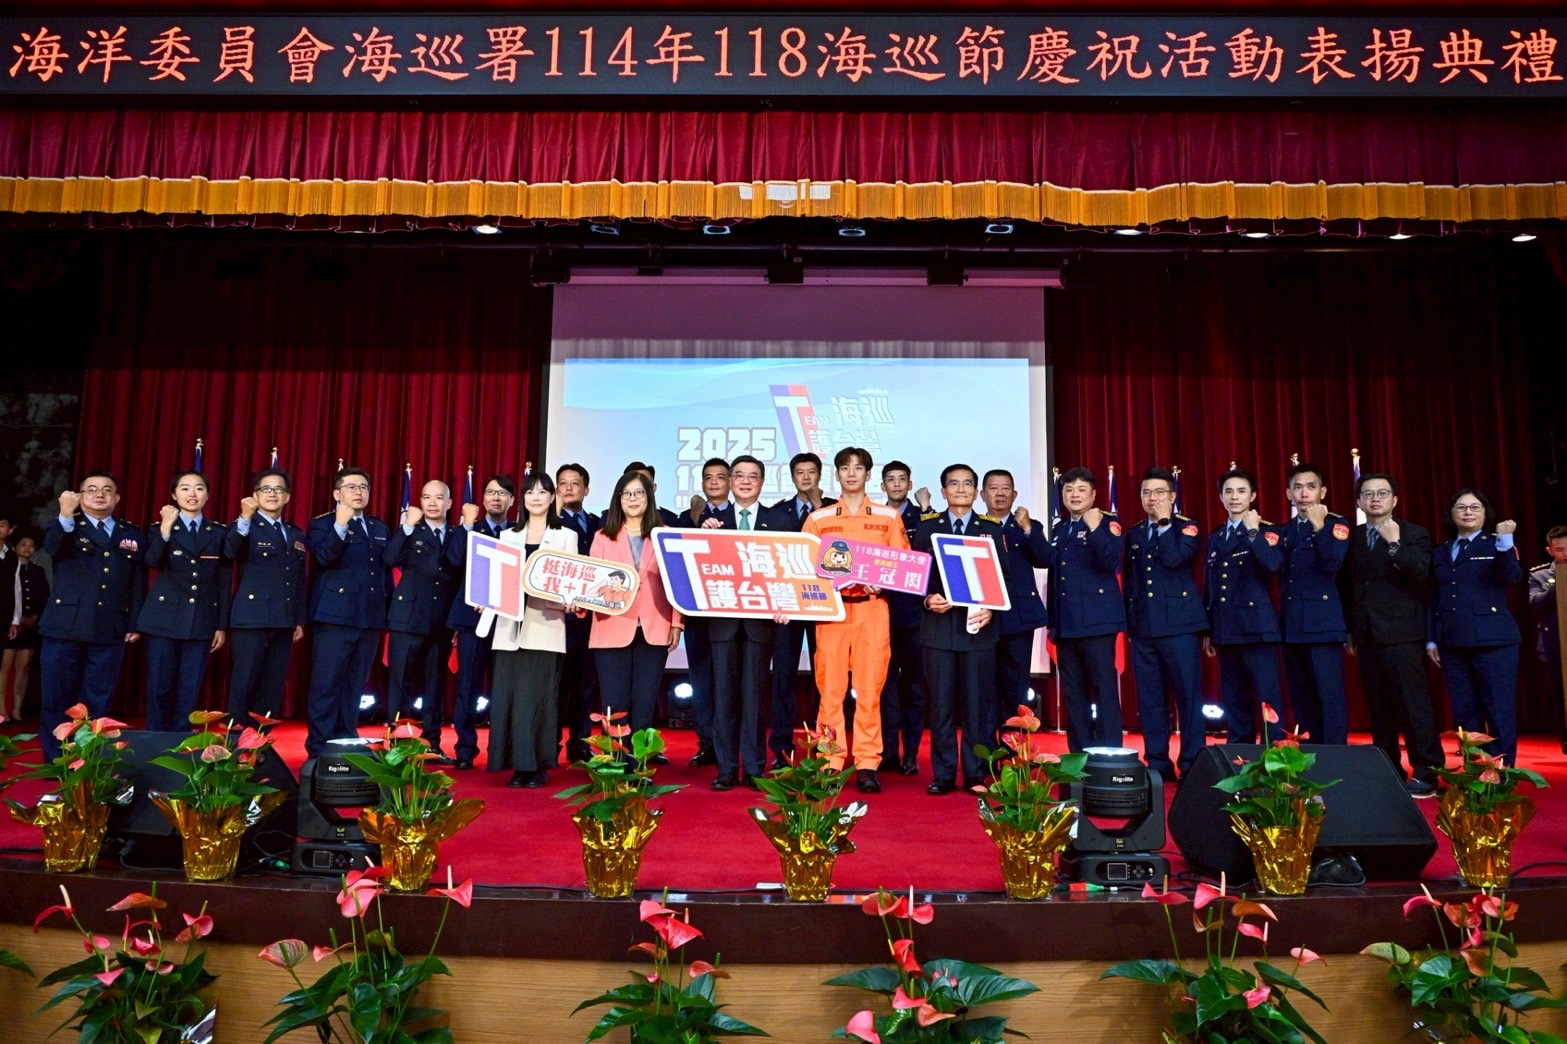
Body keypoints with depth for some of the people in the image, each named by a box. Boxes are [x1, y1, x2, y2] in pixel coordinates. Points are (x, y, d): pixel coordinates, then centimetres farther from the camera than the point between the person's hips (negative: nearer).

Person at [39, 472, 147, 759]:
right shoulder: (63, 527, 9)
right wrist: (66, 515, -31)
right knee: (57, 698, 3)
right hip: (65, 627, -1)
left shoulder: (132, 534, 13)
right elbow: (53, 548, -16)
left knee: (97, 702, 6)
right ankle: (55, 762, 13)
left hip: (110, 631, 1)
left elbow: (139, 582, 10)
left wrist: (136, 622, 3)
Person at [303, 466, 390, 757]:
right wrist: (341, 525, -27)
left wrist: (387, 609, 9)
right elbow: (324, 557, -16)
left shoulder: (380, 528, 18)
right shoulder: (322, 523, 2)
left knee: (355, 685, 10)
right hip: (335, 615, -5)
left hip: (370, 617, 5)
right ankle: (318, 750, 0)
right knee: (326, 685, -5)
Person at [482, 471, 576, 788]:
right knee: (509, 694, 0)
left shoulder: (566, 537, 9)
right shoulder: (508, 536, 17)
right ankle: (518, 764, 8)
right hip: (510, 625, 3)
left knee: (538, 695, -4)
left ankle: (538, 765, 4)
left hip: (545, 625, -3)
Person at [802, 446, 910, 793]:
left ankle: (867, 765, 4)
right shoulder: (818, 518, 10)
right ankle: (829, 764, 6)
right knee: (829, 687, -1)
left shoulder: (888, 517, 9)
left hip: (872, 607, 0)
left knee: (870, 687, -2)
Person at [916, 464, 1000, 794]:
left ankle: (976, 775, 11)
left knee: (978, 703, 1)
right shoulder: (927, 528, 10)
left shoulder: (991, 530, 11)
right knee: (941, 703, 2)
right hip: (939, 626, 0)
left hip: (978, 625, 0)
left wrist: (990, 608, -9)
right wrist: (928, 599, -10)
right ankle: (943, 775, 10)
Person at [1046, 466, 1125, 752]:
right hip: (1066, 622, 6)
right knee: (1072, 692, 9)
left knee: (1104, 687, -5)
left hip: (1096, 619, -6)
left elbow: (1112, 563, -17)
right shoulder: (1058, 530, 18)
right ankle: (1079, 754, 16)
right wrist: (1051, 621, 16)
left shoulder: (1107, 523, 0)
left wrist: (1095, 528, -26)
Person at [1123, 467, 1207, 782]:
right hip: (1143, 626, 5)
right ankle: (1157, 763, 13)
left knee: (1188, 694, -3)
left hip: (1179, 623, -5)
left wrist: (1164, 522, -11)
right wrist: (1128, 618, 10)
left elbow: (1173, 559, -18)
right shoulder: (1133, 534, 16)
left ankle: (1192, 764, 4)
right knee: (1149, 698, 6)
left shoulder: (1187, 528, 2)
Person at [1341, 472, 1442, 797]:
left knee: (1413, 703, -7)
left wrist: (1394, 544, -23)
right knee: (1378, 708, 8)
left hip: (1401, 633, -4)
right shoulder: (1353, 538, 13)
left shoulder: (1414, 534, 2)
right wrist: (1348, 630, 10)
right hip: (1366, 634, 5)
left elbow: (1420, 573, -14)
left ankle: (1426, 773, -2)